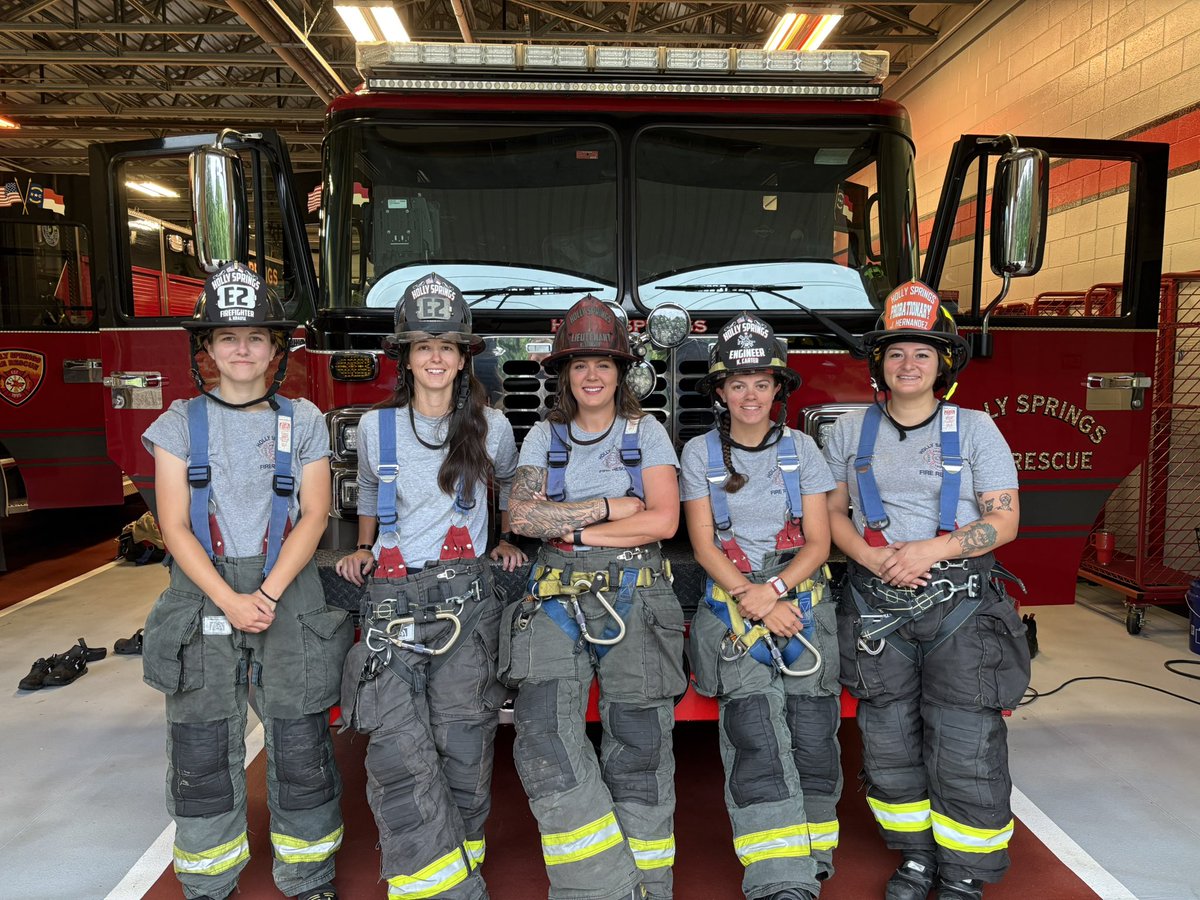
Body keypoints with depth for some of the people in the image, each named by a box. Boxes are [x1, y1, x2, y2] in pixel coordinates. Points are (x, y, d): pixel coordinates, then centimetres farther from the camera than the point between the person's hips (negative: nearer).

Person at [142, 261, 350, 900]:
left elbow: (313, 514, -1)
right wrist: (228, 601, -12)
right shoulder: (181, 423, 4)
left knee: (300, 746, 2)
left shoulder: (303, 420, 4)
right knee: (201, 751, 7)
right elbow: (174, 525, -2)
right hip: (202, 595, 1)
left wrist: (268, 594, -12)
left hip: (289, 594, 0)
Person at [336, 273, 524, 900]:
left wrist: (507, 543, 20)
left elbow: (509, 489, 26)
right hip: (391, 598, 1)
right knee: (399, 750, -12)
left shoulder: (490, 426, 7)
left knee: (462, 748, -3)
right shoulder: (376, 426, 8)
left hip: (464, 596, 0)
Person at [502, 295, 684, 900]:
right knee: (545, 741, -14)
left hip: (636, 596, -1)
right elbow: (522, 516, -3)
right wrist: (609, 507, -7)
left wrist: (574, 529, -7)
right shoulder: (544, 436, 12)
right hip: (558, 599, 1)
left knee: (640, 750, 2)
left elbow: (663, 521, -4)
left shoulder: (646, 432, 8)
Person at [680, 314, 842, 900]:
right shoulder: (700, 452, 5)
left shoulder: (802, 449, 7)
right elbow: (704, 545, 0)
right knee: (756, 739, -14)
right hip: (731, 600, -1)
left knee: (813, 737, -6)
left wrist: (775, 589, -13)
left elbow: (818, 542, 3)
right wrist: (752, 601, -13)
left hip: (802, 596, 1)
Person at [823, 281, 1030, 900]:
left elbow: (1004, 520, -1)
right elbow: (831, 511, 7)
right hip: (877, 606, 2)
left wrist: (934, 549, -16)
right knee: (889, 742, 9)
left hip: (961, 602, -1)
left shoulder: (975, 429, 2)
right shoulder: (850, 431, 7)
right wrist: (872, 558, -11)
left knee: (966, 749, 1)